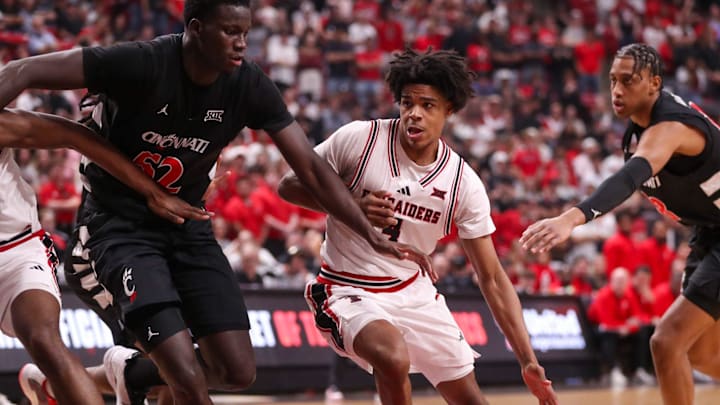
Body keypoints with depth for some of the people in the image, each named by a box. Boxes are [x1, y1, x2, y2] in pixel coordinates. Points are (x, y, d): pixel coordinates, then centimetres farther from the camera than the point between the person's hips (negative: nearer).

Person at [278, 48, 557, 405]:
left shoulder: (464, 184, -8)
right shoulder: (360, 138, -15)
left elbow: (492, 278, -5)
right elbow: (289, 185, -6)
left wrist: (528, 361, -11)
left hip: (415, 293, 4)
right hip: (351, 292, -4)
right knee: (394, 358, -34)